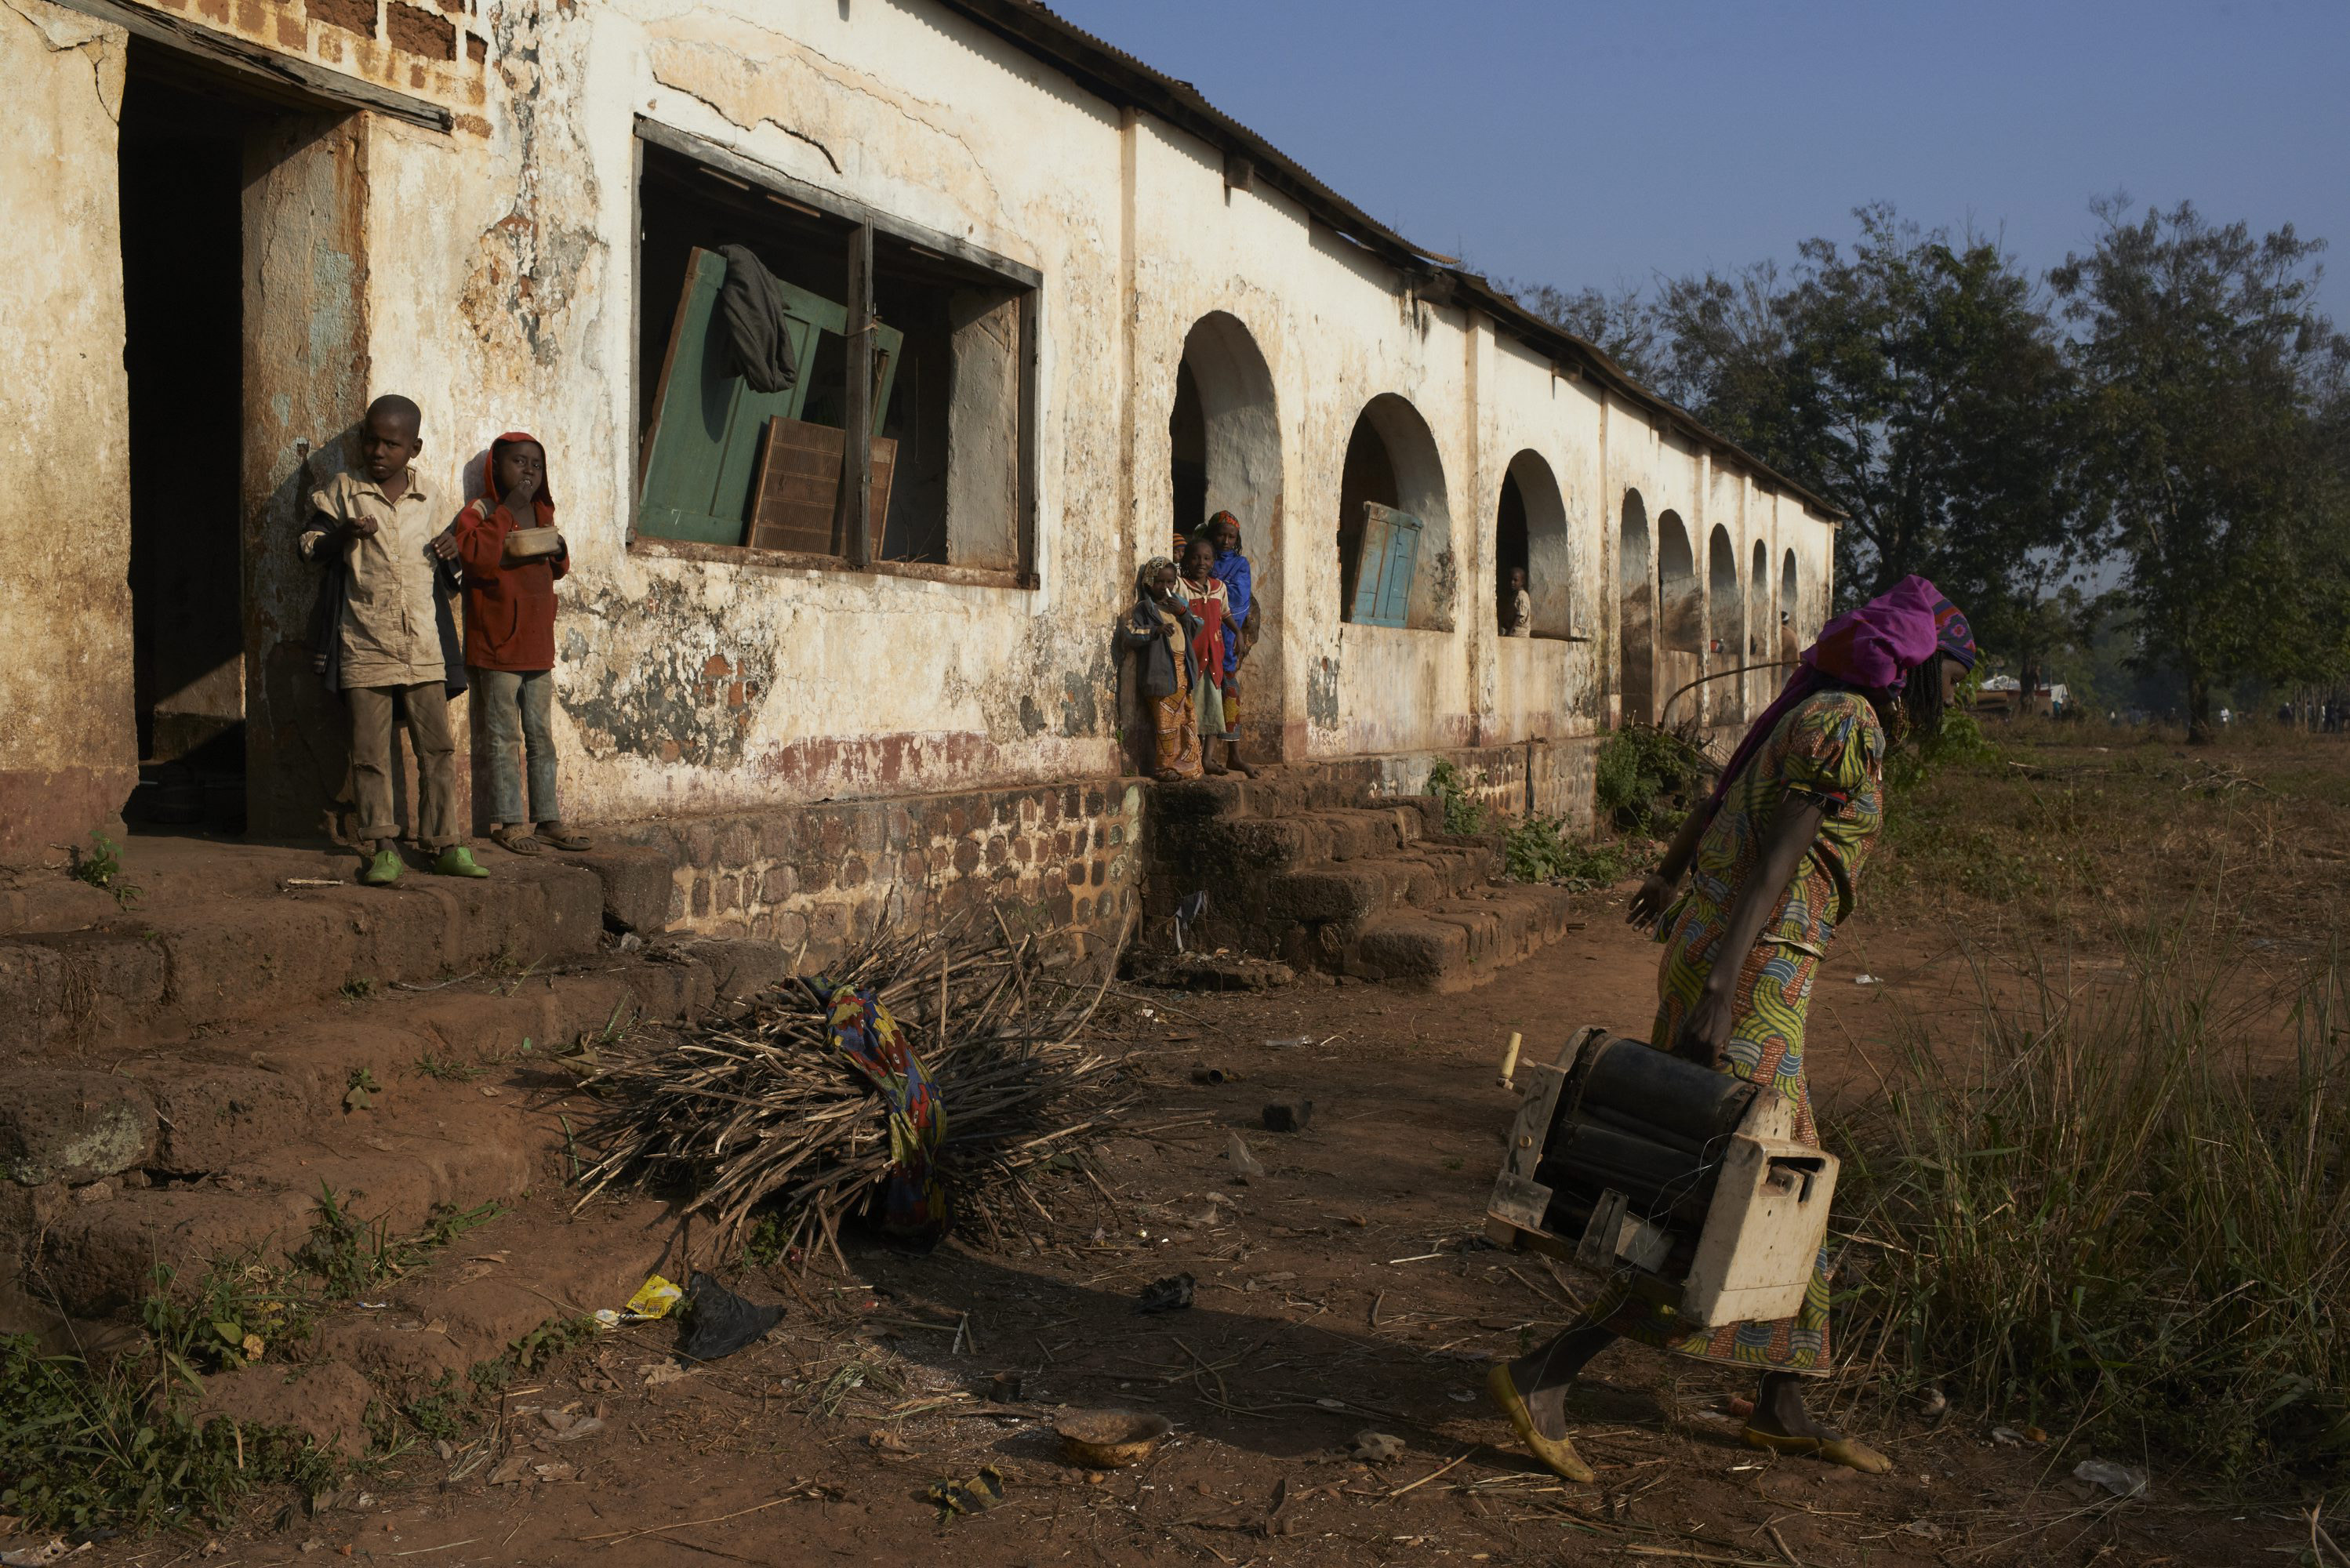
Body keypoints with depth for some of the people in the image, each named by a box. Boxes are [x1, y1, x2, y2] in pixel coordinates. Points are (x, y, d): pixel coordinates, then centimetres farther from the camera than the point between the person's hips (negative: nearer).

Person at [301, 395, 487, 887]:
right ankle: (383, 847, 5)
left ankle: (443, 843, 8)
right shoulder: (342, 491, 4)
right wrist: (343, 533, -15)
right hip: (364, 645, -2)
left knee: (437, 746, 1)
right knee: (370, 750, -1)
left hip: (424, 647, 2)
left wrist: (449, 550, 2)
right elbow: (309, 546, 5)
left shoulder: (427, 499, 11)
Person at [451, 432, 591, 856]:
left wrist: (560, 553, 2)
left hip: (538, 646, 7)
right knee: (505, 738, -2)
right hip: (498, 645, -7)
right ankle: (508, 821, 4)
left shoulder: (542, 514, 14)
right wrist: (507, 511, -21)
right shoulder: (480, 513, -6)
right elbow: (477, 557, -25)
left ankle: (548, 819, 15)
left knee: (542, 737, 10)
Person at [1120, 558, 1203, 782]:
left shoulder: (1177, 602, 17)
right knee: (1165, 721, -6)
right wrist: (1154, 630, -22)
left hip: (1182, 671, 6)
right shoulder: (1144, 608, -2)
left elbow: (1196, 628, 15)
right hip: (1160, 673, -6)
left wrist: (1183, 613, -3)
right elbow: (1127, 635, -11)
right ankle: (1164, 767, 1)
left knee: (1186, 719, 7)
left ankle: (1185, 764, 15)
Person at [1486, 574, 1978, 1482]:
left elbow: (1718, 802, 32)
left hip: (1709, 943, 10)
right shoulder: (1850, 725, -12)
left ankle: (1782, 1409, 27)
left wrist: (1670, 878, 51)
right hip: (1750, 971, -10)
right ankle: (1542, 1379, -8)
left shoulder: (1814, 716, 16)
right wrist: (1718, 992, -30)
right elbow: (1777, 857, -22)